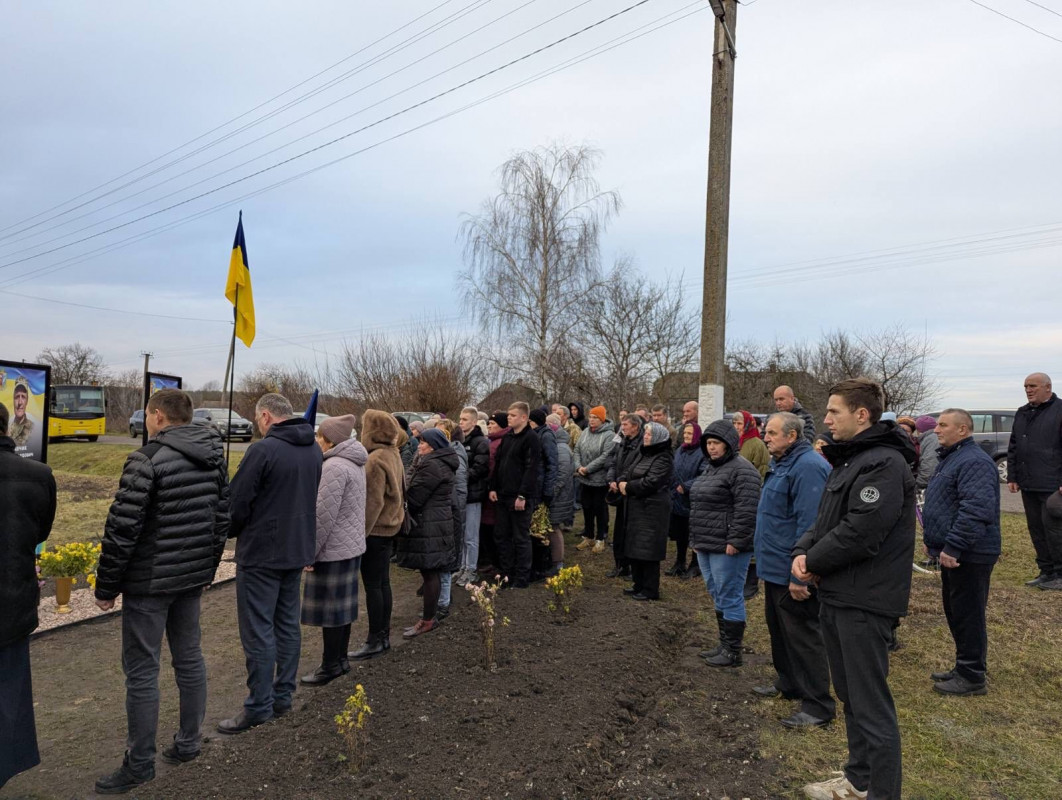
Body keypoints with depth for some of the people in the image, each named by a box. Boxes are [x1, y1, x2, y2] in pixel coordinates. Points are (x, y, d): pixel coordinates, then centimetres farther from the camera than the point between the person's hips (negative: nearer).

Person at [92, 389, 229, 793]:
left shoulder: (147, 460, -17)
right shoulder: (213, 457, 5)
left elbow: (121, 529, -17)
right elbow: (222, 517, 10)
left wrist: (105, 586, -6)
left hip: (149, 581, -7)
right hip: (192, 577, 7)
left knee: (141, 672, 4)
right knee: (189, 658, 16)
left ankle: (139, 764, 15)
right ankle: (188, 742, 28)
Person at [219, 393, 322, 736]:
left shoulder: (263, 450, -18)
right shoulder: (315, 450, 6)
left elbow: (237, 503, -14)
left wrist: (232, 531, 5)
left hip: (261, 553, -8)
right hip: (298, 550, 8)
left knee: (258, 630, 2)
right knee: (287, 624, 16)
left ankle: (259, 706, 10)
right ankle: (283, 696, 26)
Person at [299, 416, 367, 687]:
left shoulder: (334, 466, -19)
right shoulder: (354, 463, 12)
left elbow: (324, 514, -22)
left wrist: (309, 551, -14)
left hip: (333, 549, -10)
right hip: (351, 545, 10)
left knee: (329, 609, 1)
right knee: (342, 606, 16)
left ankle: (331, 666, 11)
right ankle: (340, 659, 26)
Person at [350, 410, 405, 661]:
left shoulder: (375, 460, -19)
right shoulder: (392, 454, 8)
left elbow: (373, 502, -21)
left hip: (375, 529, -9)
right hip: (388, 526, 9)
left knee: (372, 585, -1)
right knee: (382, 582, 14)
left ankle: (375, 640, 6)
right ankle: (383, 635, 22)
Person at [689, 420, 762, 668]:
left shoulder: (741, 470, -14)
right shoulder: (710, 468, 16)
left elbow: (746, 510, -21)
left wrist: (735, 541, -22)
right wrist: (696, 539, 21)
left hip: (726, 547, -10)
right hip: (706, 545, 10)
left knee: (729, 597, 0)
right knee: (718, 596, 17)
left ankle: (733, 652, 11)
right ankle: (724, 644, 29)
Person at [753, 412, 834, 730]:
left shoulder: (807, 468, -22)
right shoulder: (781, 464, 12)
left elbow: (809, 525, -27)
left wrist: (799, 575, -26)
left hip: (792, 572, -11)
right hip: (775, 568, 11)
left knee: (802, 635, -1)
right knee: (779, 628, 22)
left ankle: (818, 706, 11)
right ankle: (788, 683, 38)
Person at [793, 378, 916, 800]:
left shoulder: (884, 464, -18)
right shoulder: (848, 459, 14)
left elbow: (858, 535, -25)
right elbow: (825, 520, 17)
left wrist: (812, 562, -11)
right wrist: (803, 551, -1)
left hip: (864, 601, -10)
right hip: (837, 595, 10)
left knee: (871, 705, 0)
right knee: (850, 696, 20)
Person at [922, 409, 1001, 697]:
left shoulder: (974, 462, -19)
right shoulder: (951, 457, 16)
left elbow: (976, 511, -29)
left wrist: (952, 547, -28)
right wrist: (933, 540, 22)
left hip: (969, 556, -11)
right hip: (953, 553, 11)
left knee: (967, 615, -1)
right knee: (955, 612, 18)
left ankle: (971, 677, 11)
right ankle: (965, 667, 31)